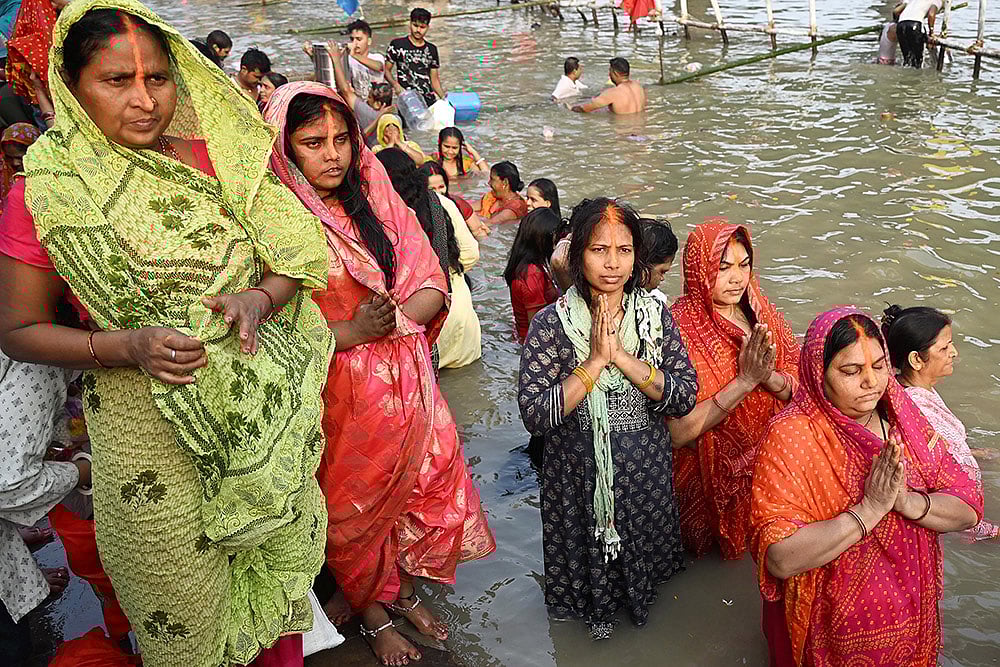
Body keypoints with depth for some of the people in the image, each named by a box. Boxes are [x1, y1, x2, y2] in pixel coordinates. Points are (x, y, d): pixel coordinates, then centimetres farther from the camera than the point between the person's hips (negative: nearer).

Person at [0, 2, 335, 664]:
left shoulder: (218, 159, -1)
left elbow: (292, 262, 5)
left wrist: (258, 299, -17)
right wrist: (128, 346, -19)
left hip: (264, 407, 3)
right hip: (149, 430, -2)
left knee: (282, 560, 17)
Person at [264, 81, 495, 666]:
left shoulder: (377, 202, 2)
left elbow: (432, 288, 1)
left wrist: (393, 320, -17)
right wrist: (355, 330, -24)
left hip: (408, 380, 5)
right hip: (339, 394, -5)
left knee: (424, 485, 16)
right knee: (357, 508, 13)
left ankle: (406, 590, 43)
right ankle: (373, 616, 39)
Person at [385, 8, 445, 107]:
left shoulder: (431, 49, 17)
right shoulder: (397, 45, 6)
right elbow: (386, 70, 8)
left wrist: (443, 96, 1)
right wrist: (396, 85, -11)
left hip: (429, 100, 3)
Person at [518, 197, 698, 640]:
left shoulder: (655, 315, -6)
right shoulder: (551, 324, -15)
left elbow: (685, 398, -13)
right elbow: (534, 416, -23)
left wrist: (622, 357, -24)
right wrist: (596, 361, -28)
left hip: (645, 470, 3)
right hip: (579, 475, -2)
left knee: (642, 552, 23)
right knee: (588, 556, 17)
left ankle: (637, 600, 53)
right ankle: (594, 608, 48)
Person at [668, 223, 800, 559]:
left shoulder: (759, 310, -1)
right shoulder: (678, 327, -17)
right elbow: (679, 432, -23)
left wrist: (768, 377, -22)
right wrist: (746, 380, -26)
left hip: (768, 464, 5)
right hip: (712, 478, -4)